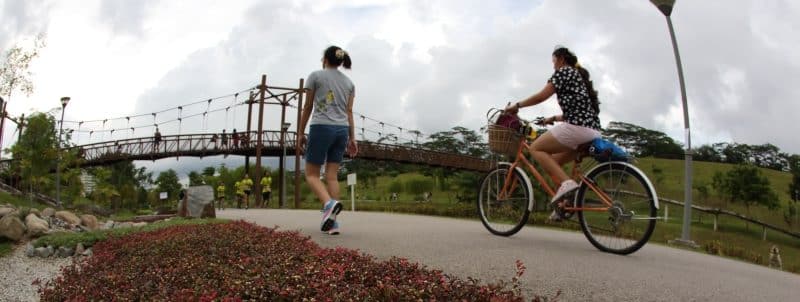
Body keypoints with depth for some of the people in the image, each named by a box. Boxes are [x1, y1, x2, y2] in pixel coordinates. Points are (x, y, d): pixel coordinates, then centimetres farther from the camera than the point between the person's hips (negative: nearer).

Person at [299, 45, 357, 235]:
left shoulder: (316, 76, 3)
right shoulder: (349, 82, 14)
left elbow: (308, 107, 3)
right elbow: (349, 112, 10)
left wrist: (301, 133, 9)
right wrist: (352, 138, 10)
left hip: (321, 127, -4)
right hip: (342, 130, 5)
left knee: (311, 174, 3)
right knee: (332, 175, 5)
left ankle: (329, 203, -26)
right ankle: (332, 222, -2)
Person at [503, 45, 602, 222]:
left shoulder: (564, 72, 2)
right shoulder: (580, 76, 29)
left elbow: (541, 96, -5)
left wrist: (516, 106, 5)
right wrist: (553, 118, 30)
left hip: (577, 127, -9)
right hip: (593, 132, 9)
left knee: (536, 148, 1)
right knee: (553, 161, 18)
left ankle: (566, 183, -16)